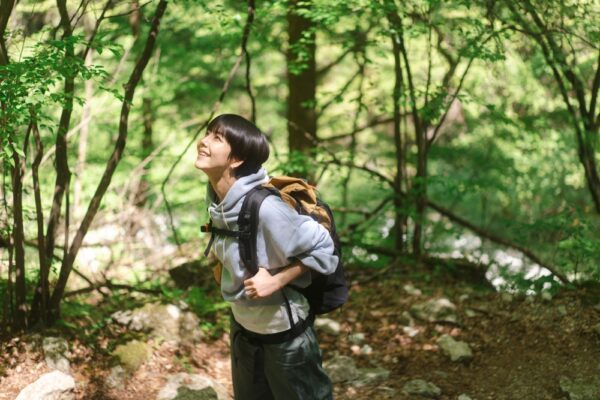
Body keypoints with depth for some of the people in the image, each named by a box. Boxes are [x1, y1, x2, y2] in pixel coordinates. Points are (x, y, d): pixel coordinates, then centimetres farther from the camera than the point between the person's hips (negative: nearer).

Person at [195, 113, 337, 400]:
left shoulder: (265, 208, -32)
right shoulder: (217, 197, -9)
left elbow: (322, 249, -22)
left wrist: (277, 280, -26)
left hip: (285, 334, -7)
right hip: (243, 327, 7)